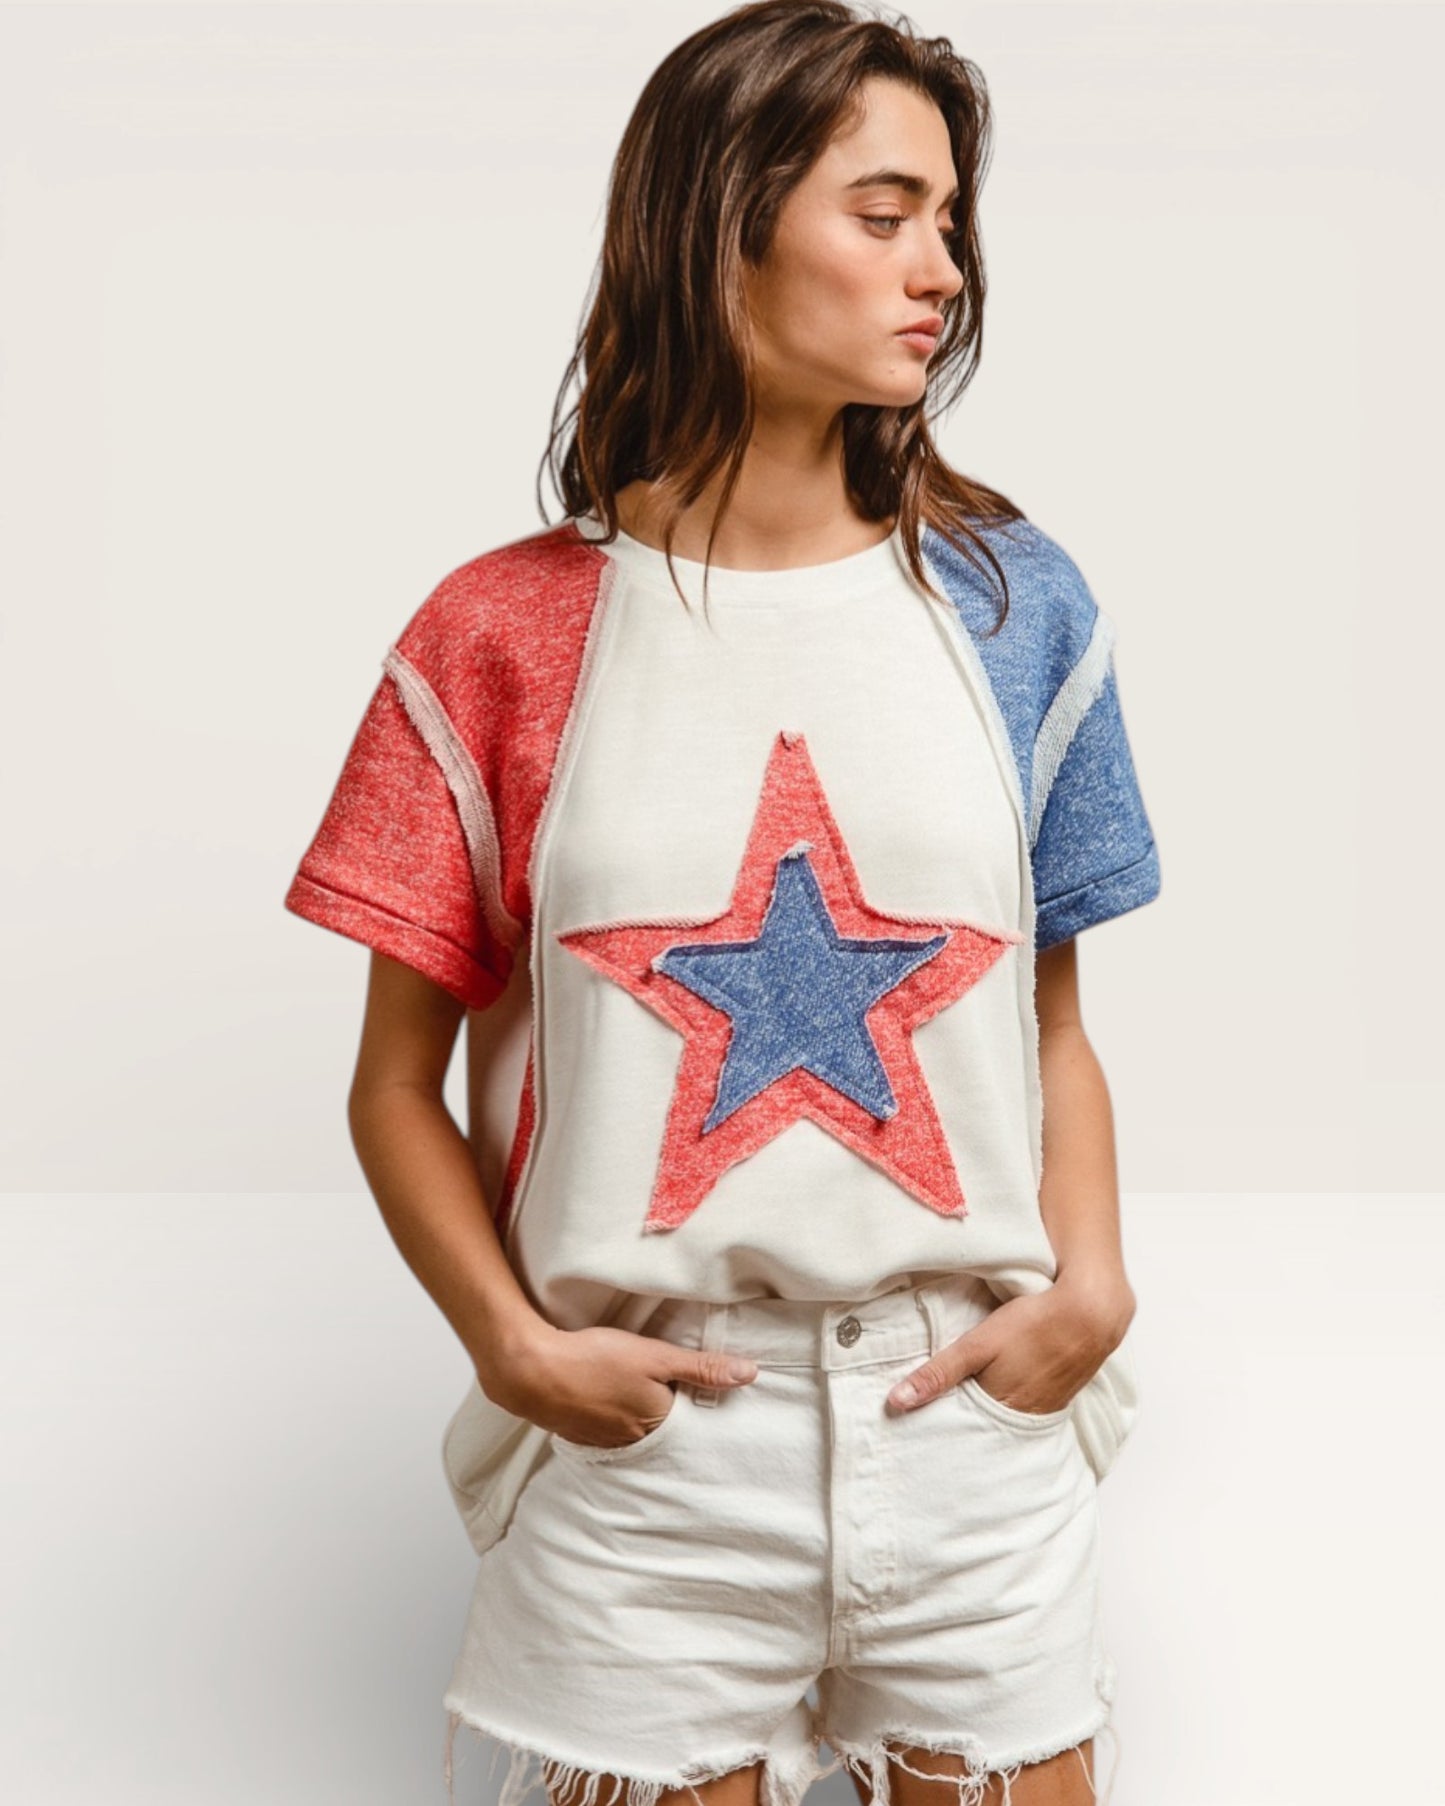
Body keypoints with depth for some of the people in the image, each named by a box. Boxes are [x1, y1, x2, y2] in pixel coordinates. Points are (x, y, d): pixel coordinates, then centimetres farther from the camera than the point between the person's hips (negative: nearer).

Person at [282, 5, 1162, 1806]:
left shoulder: (1010, 599, 3)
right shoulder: (503, 636, -3)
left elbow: (1053, 1022, 7)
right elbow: (397, 1079, 1)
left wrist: (1090, 1286, -8)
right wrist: (516, 1344, -11)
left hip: (973, 1424, 2)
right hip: (645, 1445, -1)